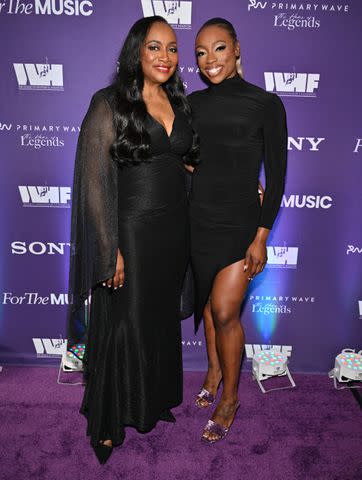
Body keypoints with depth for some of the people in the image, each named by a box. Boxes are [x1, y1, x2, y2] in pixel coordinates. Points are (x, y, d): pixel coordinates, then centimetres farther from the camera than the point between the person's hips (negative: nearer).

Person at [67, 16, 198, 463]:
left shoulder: (178, 103, 10)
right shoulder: (109, 104, -9)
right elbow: (95, 181, -12)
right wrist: (111, 249, -16)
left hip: (175, 227, 6)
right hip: (131, 229, -6)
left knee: (163, 318, 18)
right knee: (124, 323, 5)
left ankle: (154, 401, 41)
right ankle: (108, 420, 28)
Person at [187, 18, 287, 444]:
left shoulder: (265, 104, -5)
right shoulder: (194, 103, 6)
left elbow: (276, 176, -5)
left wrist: (261, 237, -11)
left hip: (240, 224, -4)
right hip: (199, 220, 4)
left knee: (225, 311, -6)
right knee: (208, 302, 15)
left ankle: (229, 398, 17)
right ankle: (214, 368, 40)